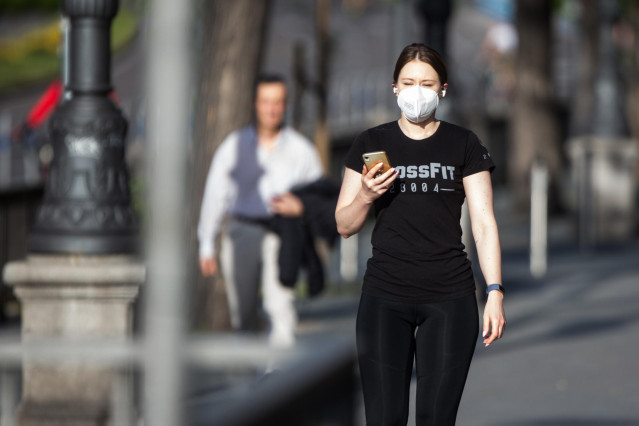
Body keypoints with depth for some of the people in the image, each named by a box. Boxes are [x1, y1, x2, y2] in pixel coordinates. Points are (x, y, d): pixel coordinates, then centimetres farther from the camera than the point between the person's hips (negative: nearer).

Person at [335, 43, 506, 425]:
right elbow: (344, 225, 10)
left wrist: (495, 293, -8)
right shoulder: (372, 143, 8)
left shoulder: (463, 145, 6)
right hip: (384, 296, 1)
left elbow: (484, 223, 2)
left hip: (450, 297, -1)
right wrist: (366, 196, -11)